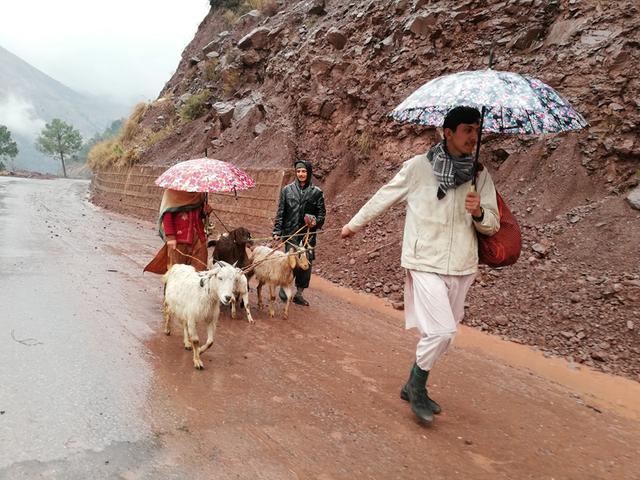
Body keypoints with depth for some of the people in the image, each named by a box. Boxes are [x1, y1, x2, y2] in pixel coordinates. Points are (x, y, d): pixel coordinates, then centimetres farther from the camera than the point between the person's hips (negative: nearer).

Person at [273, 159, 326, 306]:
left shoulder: (316, 192, 5)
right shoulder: (287, 190, 5)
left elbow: (322, 213, 8)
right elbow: (280, 212, 6)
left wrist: (316, 222, -13)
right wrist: (277, 231, -1)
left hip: (308, 233, 2)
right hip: (290, 233, -1)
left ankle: (299, 294, 20)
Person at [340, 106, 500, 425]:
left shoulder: (481, 176, 5)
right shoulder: (418, 167, -6)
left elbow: (493, 226, 8)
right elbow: (382, 198, 6)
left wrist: (479, 213, -14)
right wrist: (354, 224, 15)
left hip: (461, 268, 5)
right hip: (426, 264, -5)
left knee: (440, 332, 12)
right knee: (442, 330, -14)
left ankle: (413, 387, 32)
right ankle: (417, 387, 11)